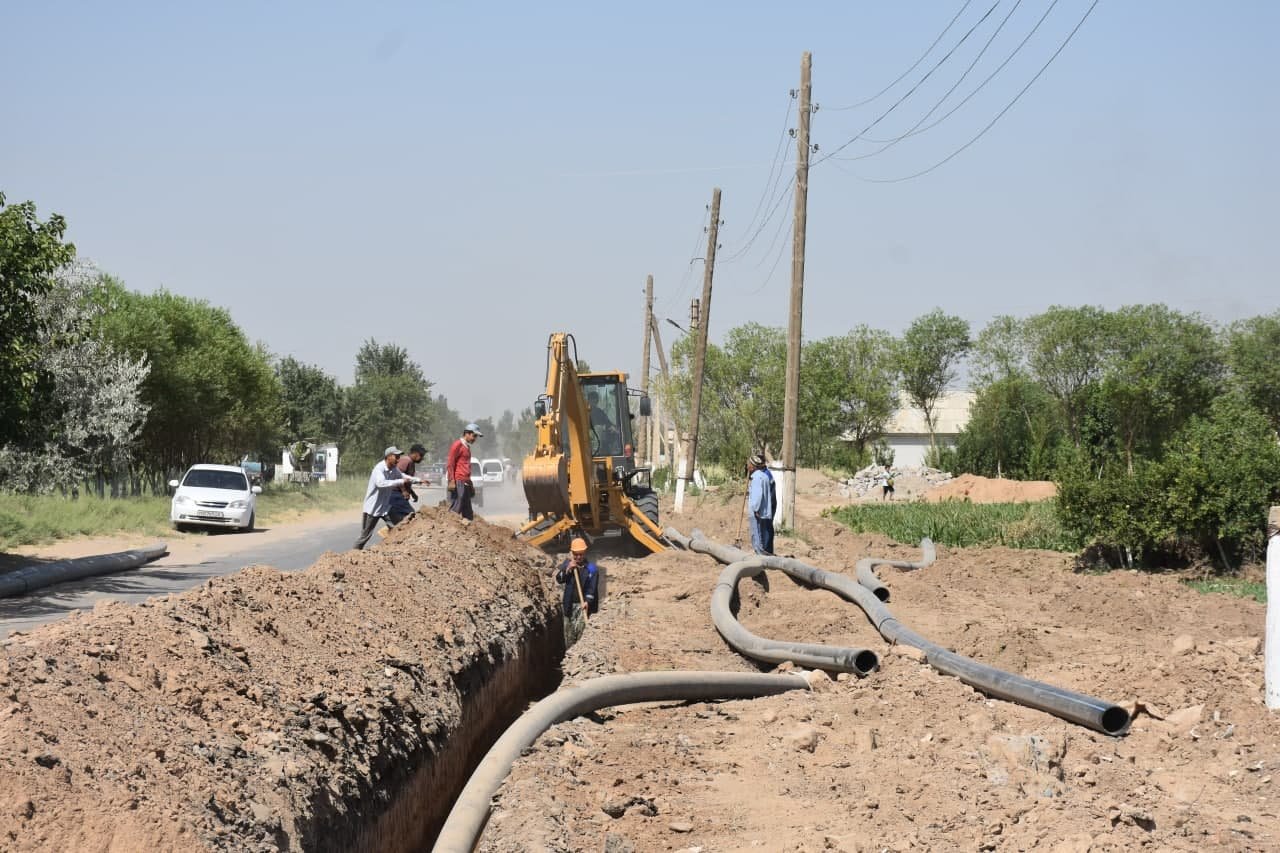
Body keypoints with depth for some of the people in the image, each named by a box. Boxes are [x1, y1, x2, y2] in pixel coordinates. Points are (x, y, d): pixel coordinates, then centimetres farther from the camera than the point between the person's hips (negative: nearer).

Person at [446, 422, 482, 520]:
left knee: (468, 513, 8)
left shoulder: (467, 447, 21)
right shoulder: (458, 445, -6)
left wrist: (471, 483, 26)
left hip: (466, 483, 10)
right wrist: (451, 481, -19)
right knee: (456, 509, -13)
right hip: (458, 483, -10)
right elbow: (450, 463, -12)